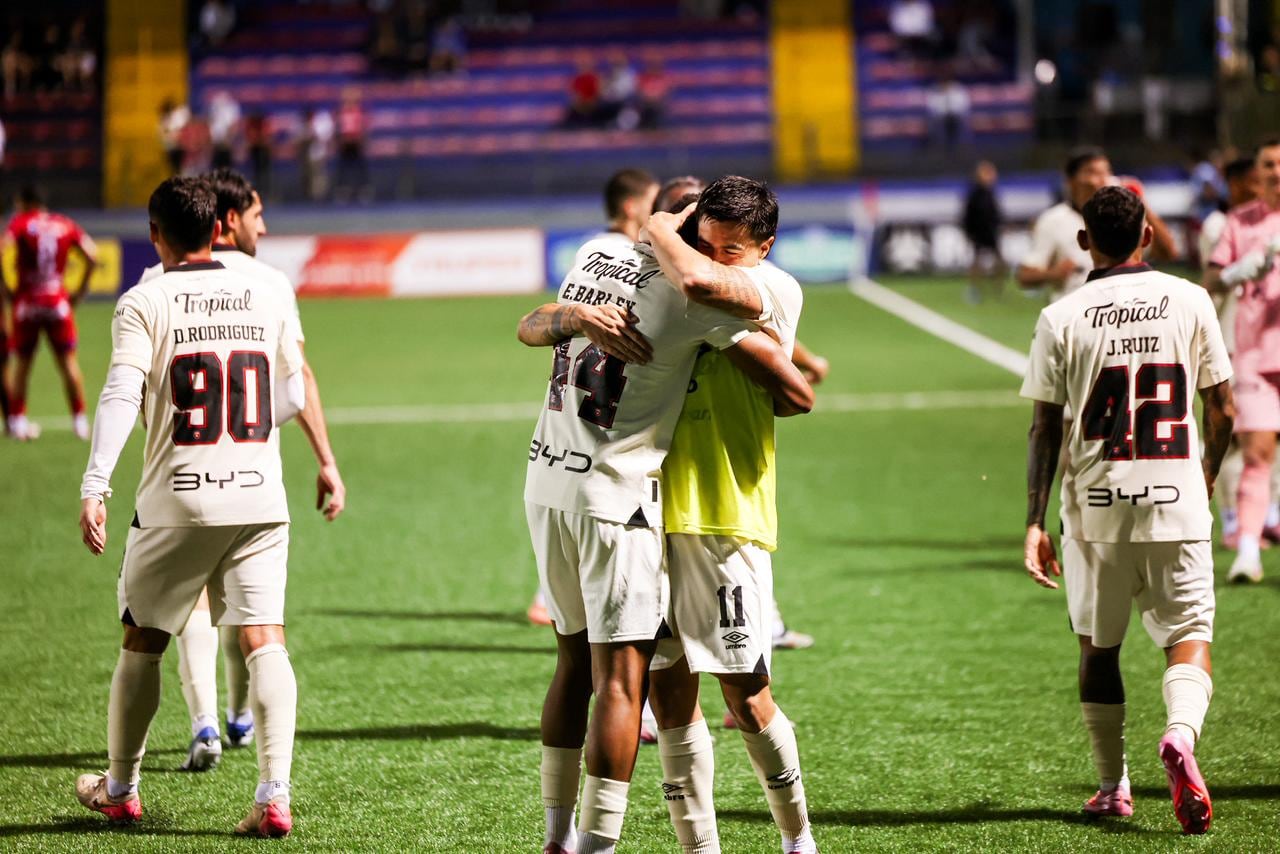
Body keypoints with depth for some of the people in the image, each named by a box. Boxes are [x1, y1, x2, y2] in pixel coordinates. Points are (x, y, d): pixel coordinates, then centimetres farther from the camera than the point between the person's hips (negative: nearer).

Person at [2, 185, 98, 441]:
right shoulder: (66, 225, 5)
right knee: (68, 363, 6)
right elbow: (92, 257, 1)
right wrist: (80, 290, 9)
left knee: (21, 364, 10)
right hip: (58, 301, 2)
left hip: (27, 302, -2)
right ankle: (80, 421, 6)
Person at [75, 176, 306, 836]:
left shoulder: (145, 303, -4)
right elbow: (291, 398, 17)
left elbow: (121, 394, -16)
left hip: (177, 502, -2)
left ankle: (119, 789, 27)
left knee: (141, 643, 14)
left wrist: (94, 489, -20)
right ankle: (274, 793, -15)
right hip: (260, 498, 2)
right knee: (264, 641, -1)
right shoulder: (265, 300, 8)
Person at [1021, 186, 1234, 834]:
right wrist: (1207, 477, 24)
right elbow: (1222, 410, 6)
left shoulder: (1062, 319, -2)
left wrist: (1034, 523, 1)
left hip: (1095, 506, 0)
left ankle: (1113, 787, 20)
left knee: (1098, 648, 15)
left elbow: (1045, 428, -3)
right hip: (1176, 501, 0)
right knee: (1189, 637, 2)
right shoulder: (1190, 301, 1)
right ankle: (1180, 736, -27)